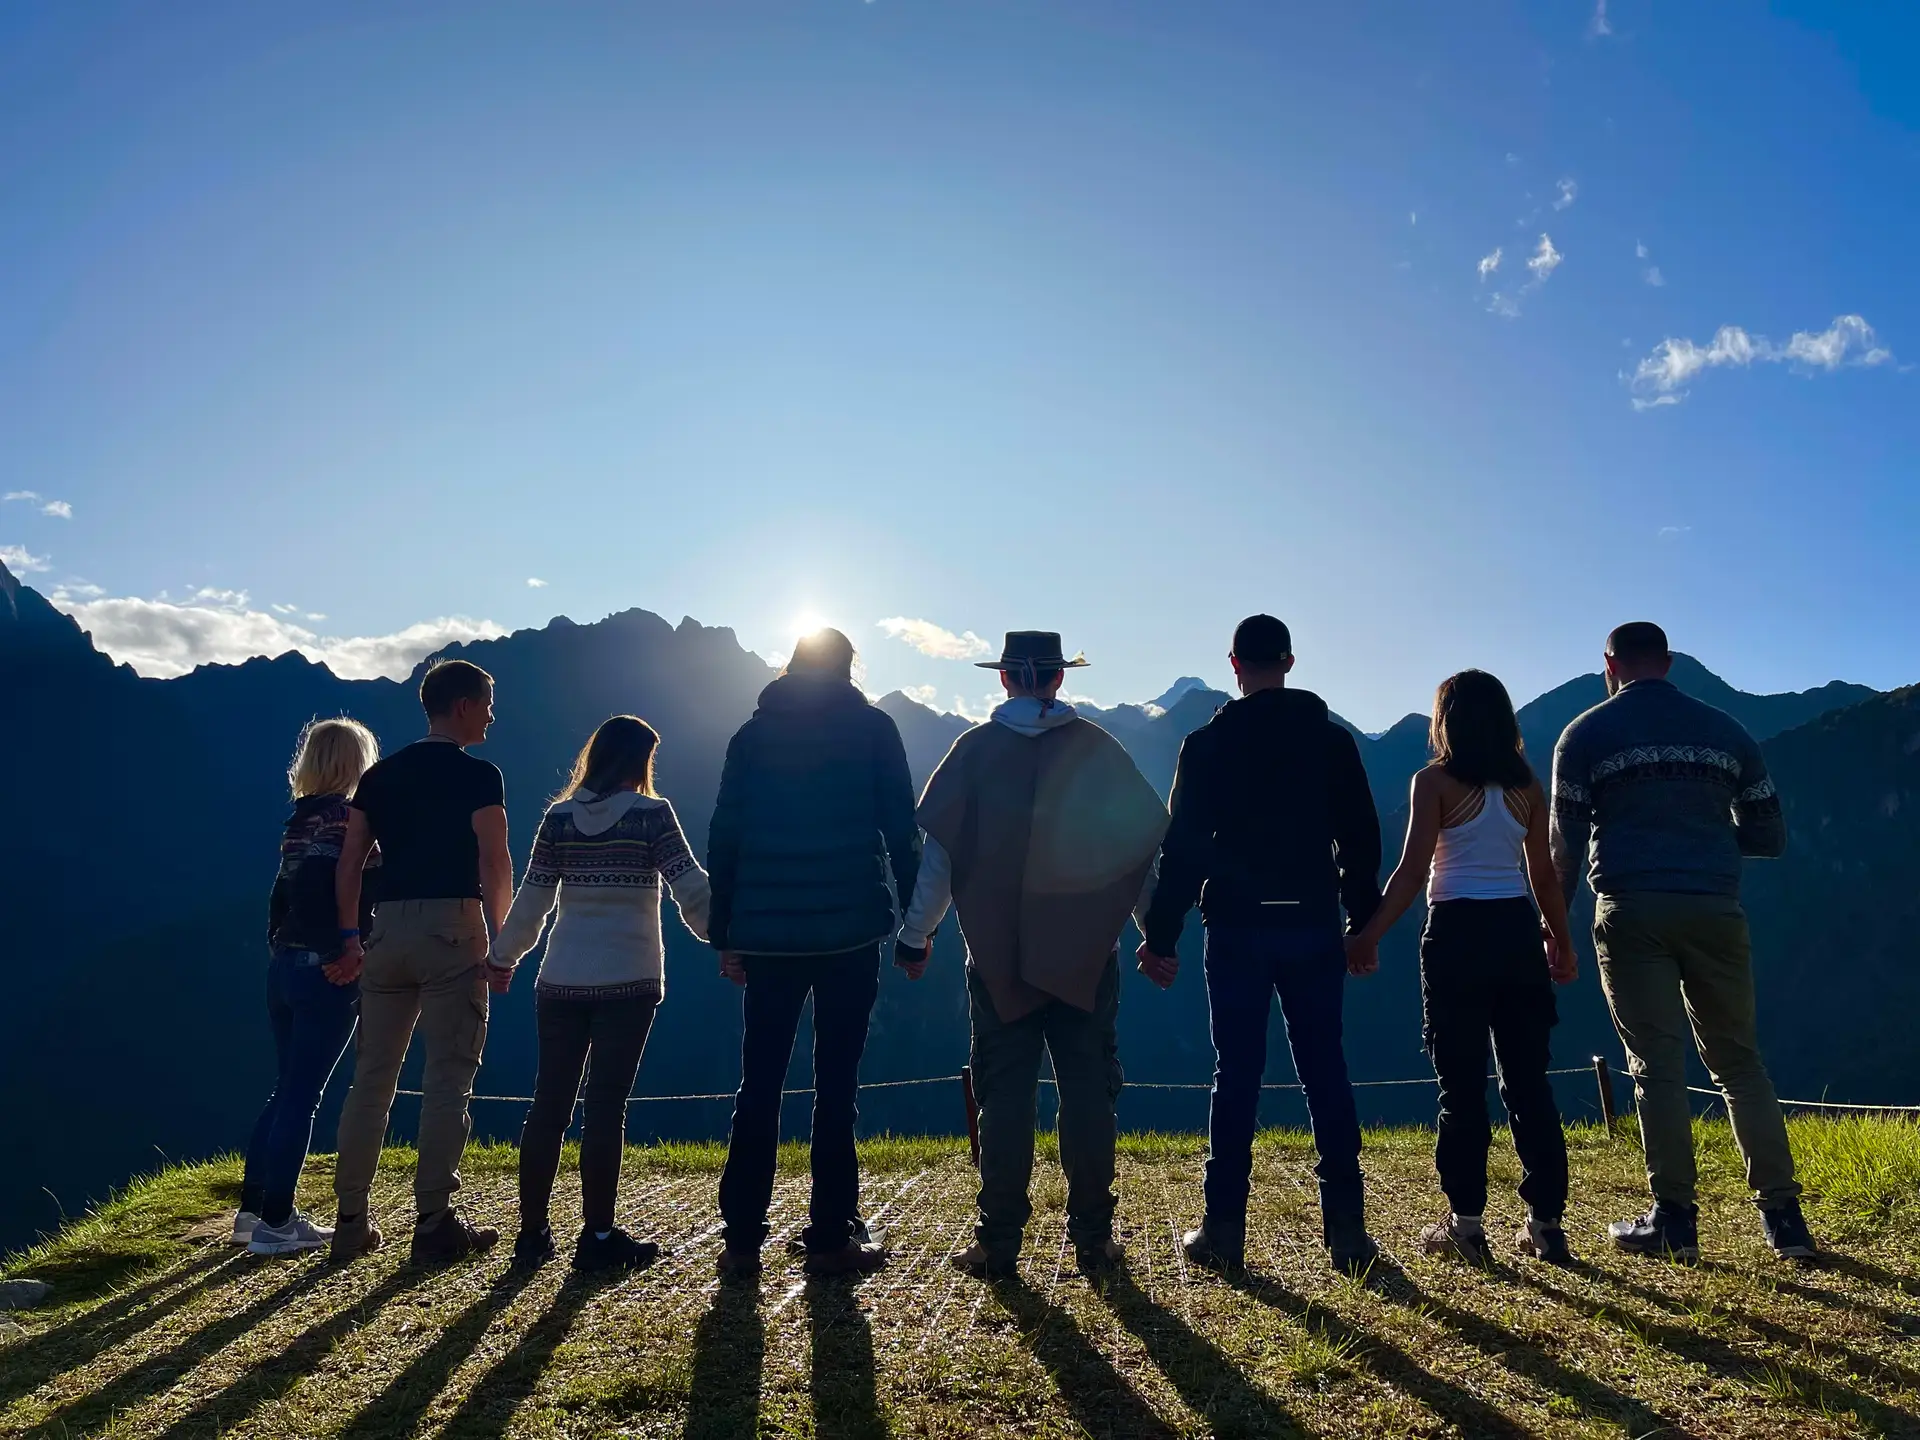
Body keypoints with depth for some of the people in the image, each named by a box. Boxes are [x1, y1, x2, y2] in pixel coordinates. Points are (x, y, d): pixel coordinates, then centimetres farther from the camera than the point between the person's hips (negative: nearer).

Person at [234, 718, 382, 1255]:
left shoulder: (300, 818, 12)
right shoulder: (351, 818, -12)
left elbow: (283, 895, 15)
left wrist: (279, 952, 18)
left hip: (284, 965, 8)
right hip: (327, 972, -8)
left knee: (288, 1088, 17)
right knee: (302, 1094, -2)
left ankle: (252, 1210, 23)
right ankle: (275, 1223, 4)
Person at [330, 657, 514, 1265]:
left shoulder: (379, 775, 13)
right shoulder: (477, 775, -5)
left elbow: (348, 864, 9)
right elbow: (495, 865, -12)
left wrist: (351, 938, 11)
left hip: (388, 929, 6)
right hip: (452, 929, -6)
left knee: (371, 1078, 12)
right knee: (448, 1080, -1)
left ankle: (352, 1222, 18)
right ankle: (434, 1225, 1)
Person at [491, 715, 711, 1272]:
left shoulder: (559, 817, 4)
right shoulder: (652, 814, -6)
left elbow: (531, 901, 8)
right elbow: (691, 889, -9)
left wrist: (503, 957, 20)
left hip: (561, 982, 4)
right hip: (629, 981, -3)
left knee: (548, 1105, 10)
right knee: (606, 1107, 0)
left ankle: (532, 1232, 16)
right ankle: (598, 1237, 2)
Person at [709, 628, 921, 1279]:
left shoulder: (753, 733, 10)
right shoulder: (872, 727, 3)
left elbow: (723, 838, 6)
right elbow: (901, 828, -2)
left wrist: (724, 934, 8)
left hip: (766, 933, 2)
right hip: (850, 931, -2)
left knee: (758, 1086, 9)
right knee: (836, 1085, 4)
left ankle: (742, 1239, 10)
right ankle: (831, 1238, 6)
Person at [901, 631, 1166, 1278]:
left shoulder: (974, 750, -1)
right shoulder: (1097, 747, 2)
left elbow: (938, 848, -2)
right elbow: (1141, 839, 2)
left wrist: (915, 934, 6)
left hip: (999, 954, 0)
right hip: (1086, 950, 1)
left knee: (1003, 1092, 5)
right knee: (1087, 1088, 7)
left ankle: (998, 1242, 8)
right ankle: (1093, 1238, 10)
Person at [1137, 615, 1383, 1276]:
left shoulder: (1207, 745, -2)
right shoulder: (1333, 740, 5)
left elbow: (1182, 847, -5)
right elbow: (1361, 840, 6)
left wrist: (1160, 934, 0)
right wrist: (1363, 922, 14)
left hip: (1237, 929, -2)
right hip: (1314, 928, 2)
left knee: (1236, 1076, 4)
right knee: (1325, 1073, 7)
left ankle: (1223, 1231, 7)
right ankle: (1346, 1228, 8)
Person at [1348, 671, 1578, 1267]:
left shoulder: (1435, 781, -4)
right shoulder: (1526, 786, 8)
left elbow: (1413, 871, -11)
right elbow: (1544, 875, 9)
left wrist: (1369, 936, -8)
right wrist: (1562, 941, 21)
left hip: (1458, 933, -4)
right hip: (1519, 932, 4)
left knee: (1461, 1084, 3)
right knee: (1528, 1079, 10)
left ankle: (1466, 1222, 7)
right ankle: (1547, 1223, 13)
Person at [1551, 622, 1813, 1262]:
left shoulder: (1586, 735, 2)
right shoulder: (1725, 730, 11)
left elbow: (1565, 843, -1)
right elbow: (1769, 837, 12)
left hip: (1632, 912, -3)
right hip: (1714, 909, 3)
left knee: (1656, 1064, 2)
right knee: (1739, 1060, 11)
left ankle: (1674, 1221, 4)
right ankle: (1783, 1216, 10)